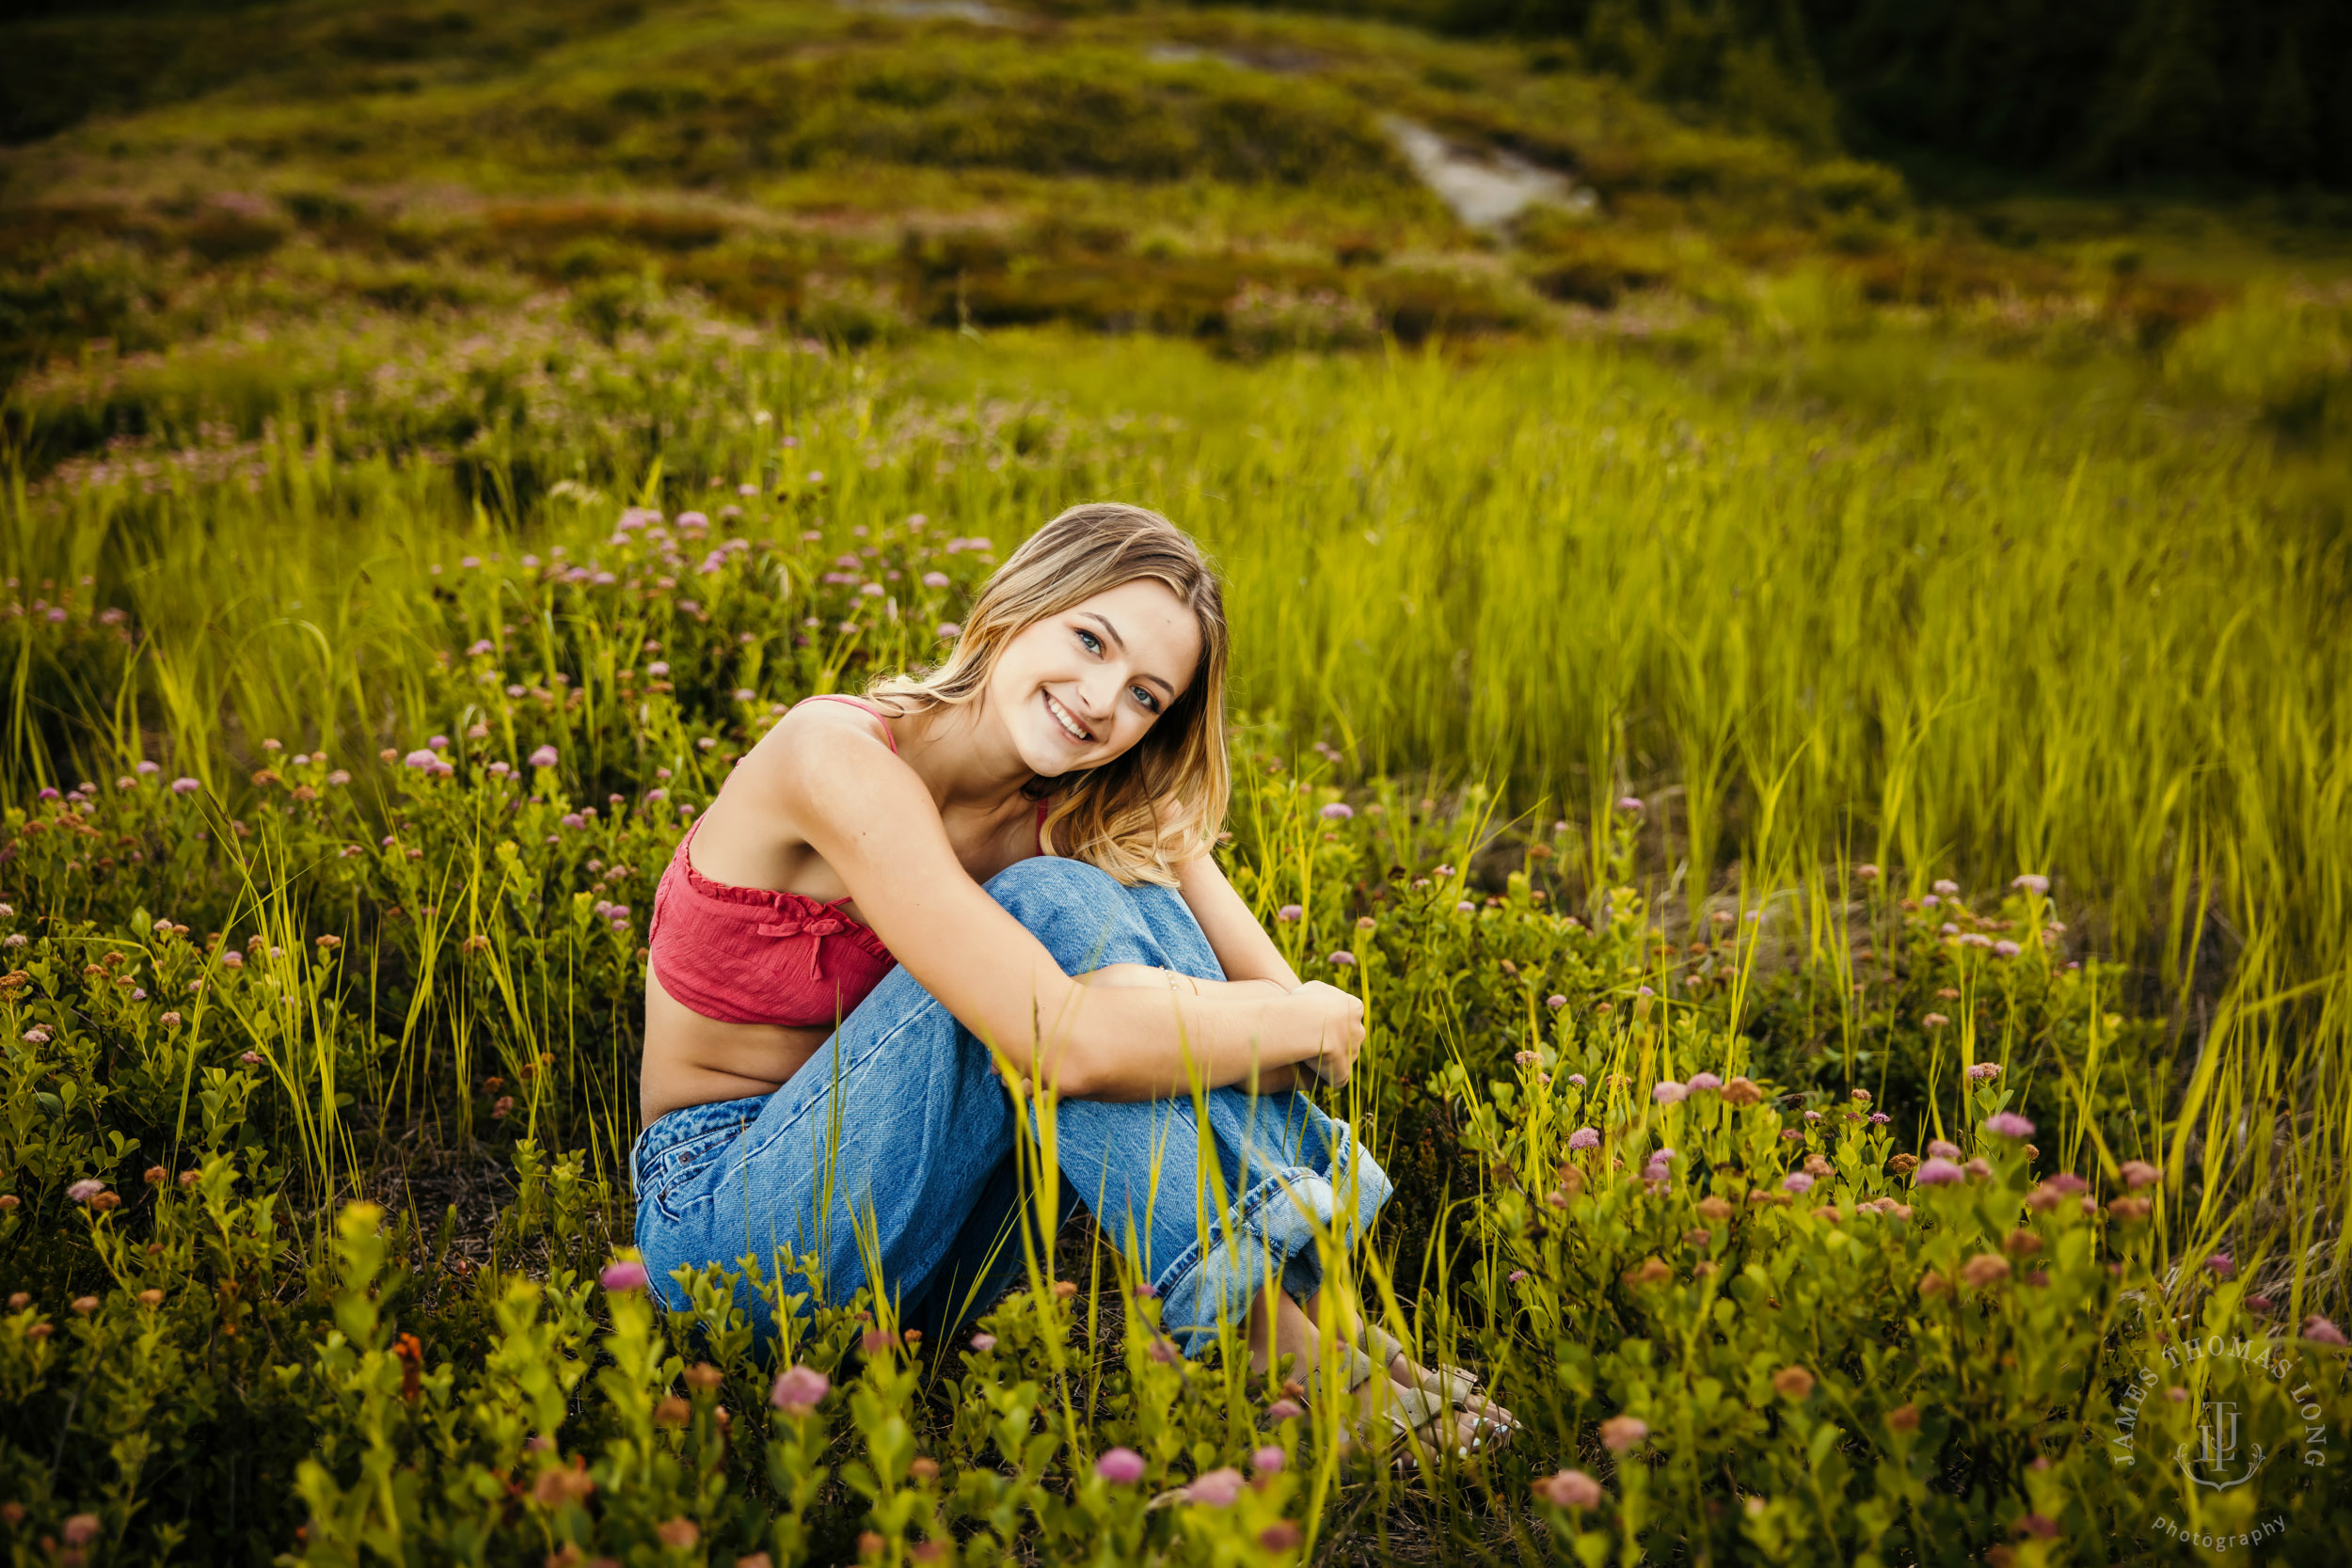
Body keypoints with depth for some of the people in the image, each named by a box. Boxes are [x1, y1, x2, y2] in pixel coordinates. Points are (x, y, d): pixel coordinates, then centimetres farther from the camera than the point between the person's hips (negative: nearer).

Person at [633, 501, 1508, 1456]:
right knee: (1050, 906, -27)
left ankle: (1309, 1295, -20)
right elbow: (1065, 1045, -34)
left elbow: (1286, 1002, -9)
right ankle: (1263, 1330, -26)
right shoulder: (841, 758, -25)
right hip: (737, 1225, -6)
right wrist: (1311, 1021, -21)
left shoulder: (1093, 805, -3)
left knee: (1134, 900, -17)